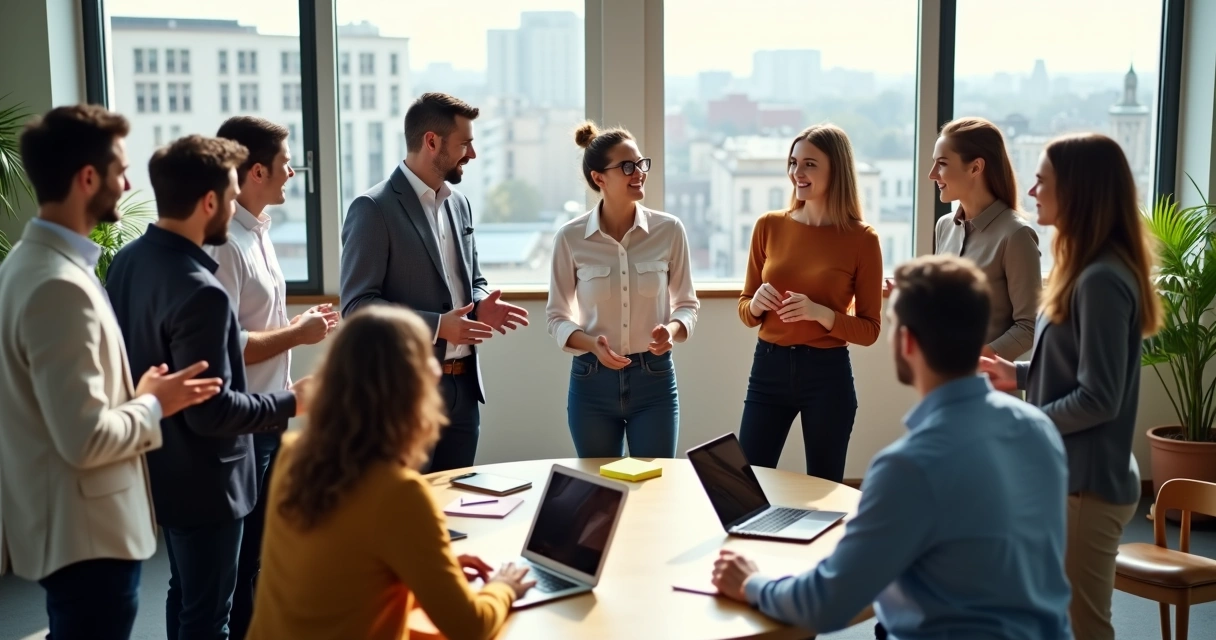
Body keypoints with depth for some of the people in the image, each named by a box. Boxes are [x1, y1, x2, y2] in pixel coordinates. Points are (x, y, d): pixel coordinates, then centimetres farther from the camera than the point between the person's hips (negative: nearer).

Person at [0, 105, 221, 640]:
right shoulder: (59, 285, -25)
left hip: (74, 525, 10)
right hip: (87, 535, -10)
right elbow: (86, 438, -27)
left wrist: (134, 394, 7)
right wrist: (154, 406, -11)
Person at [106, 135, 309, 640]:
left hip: (160, 466, 9)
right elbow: (211, 411, -27)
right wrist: (289, 404, -14)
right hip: (202, 481, -9)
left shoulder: (126, 261, -1)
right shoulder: (201, 292, -29)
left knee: (184, 594, 25)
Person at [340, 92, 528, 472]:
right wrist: (436, 326, -23)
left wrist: (482, 305, -2)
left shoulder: (458, 203, 12)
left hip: (463, 386, 7)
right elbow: (356, 304, -16)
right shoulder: (374, 209, -11)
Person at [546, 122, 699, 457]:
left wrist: (672, 330, -16)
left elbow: (687, 303, 5)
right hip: (592, 382, 0)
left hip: (654, 379, 0)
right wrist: (591, 344, -18)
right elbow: (557, 316, 1)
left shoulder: (669, 230, -4)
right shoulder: (570, 238, -7)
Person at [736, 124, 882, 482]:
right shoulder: (769, 226, 2)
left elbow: (869, 330, -3)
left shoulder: (861, 238, -6)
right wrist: (757, 304, -13)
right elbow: (745, 310, 10)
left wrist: (820, 313, -19)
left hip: (827, 374, -2)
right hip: (768, 368, 3)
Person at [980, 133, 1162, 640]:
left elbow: (1099, 398, -23)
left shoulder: (1102, 280, -22)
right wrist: (1020, 375, 7)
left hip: (1087, 483, -10)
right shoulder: (1088, 271, 10)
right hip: (1070, 474, 10)